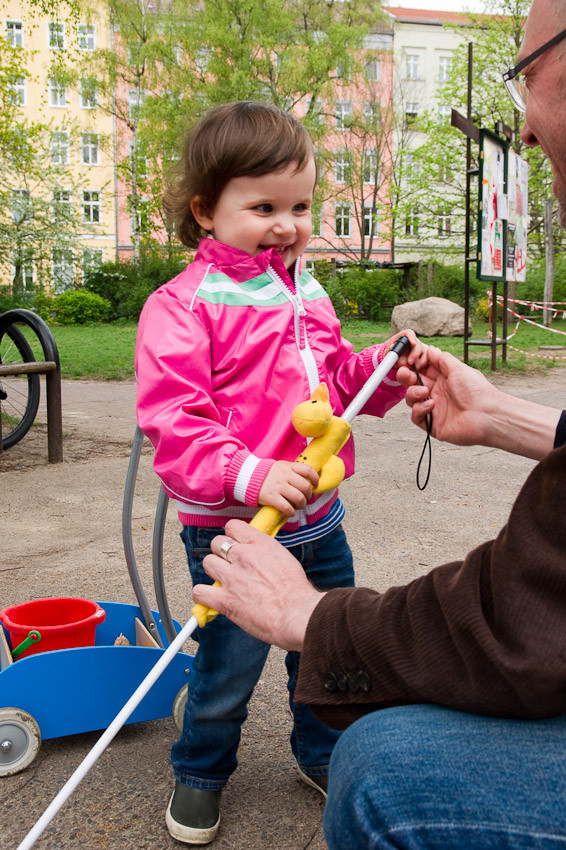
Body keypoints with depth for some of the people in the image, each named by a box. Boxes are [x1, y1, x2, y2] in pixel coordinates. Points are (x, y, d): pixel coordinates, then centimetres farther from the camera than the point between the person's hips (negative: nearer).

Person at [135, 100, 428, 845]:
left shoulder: (308, 294, 9)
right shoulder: (182, 305, -14)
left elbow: (341, 379, 20)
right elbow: (173, 421, -22)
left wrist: (388, 369, -1)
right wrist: (251, 475, -34)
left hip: (318, 519, 7)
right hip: (232, 529, -6)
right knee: (228, 668, 6)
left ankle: (321, 753, 45)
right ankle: (200, 772, 35)